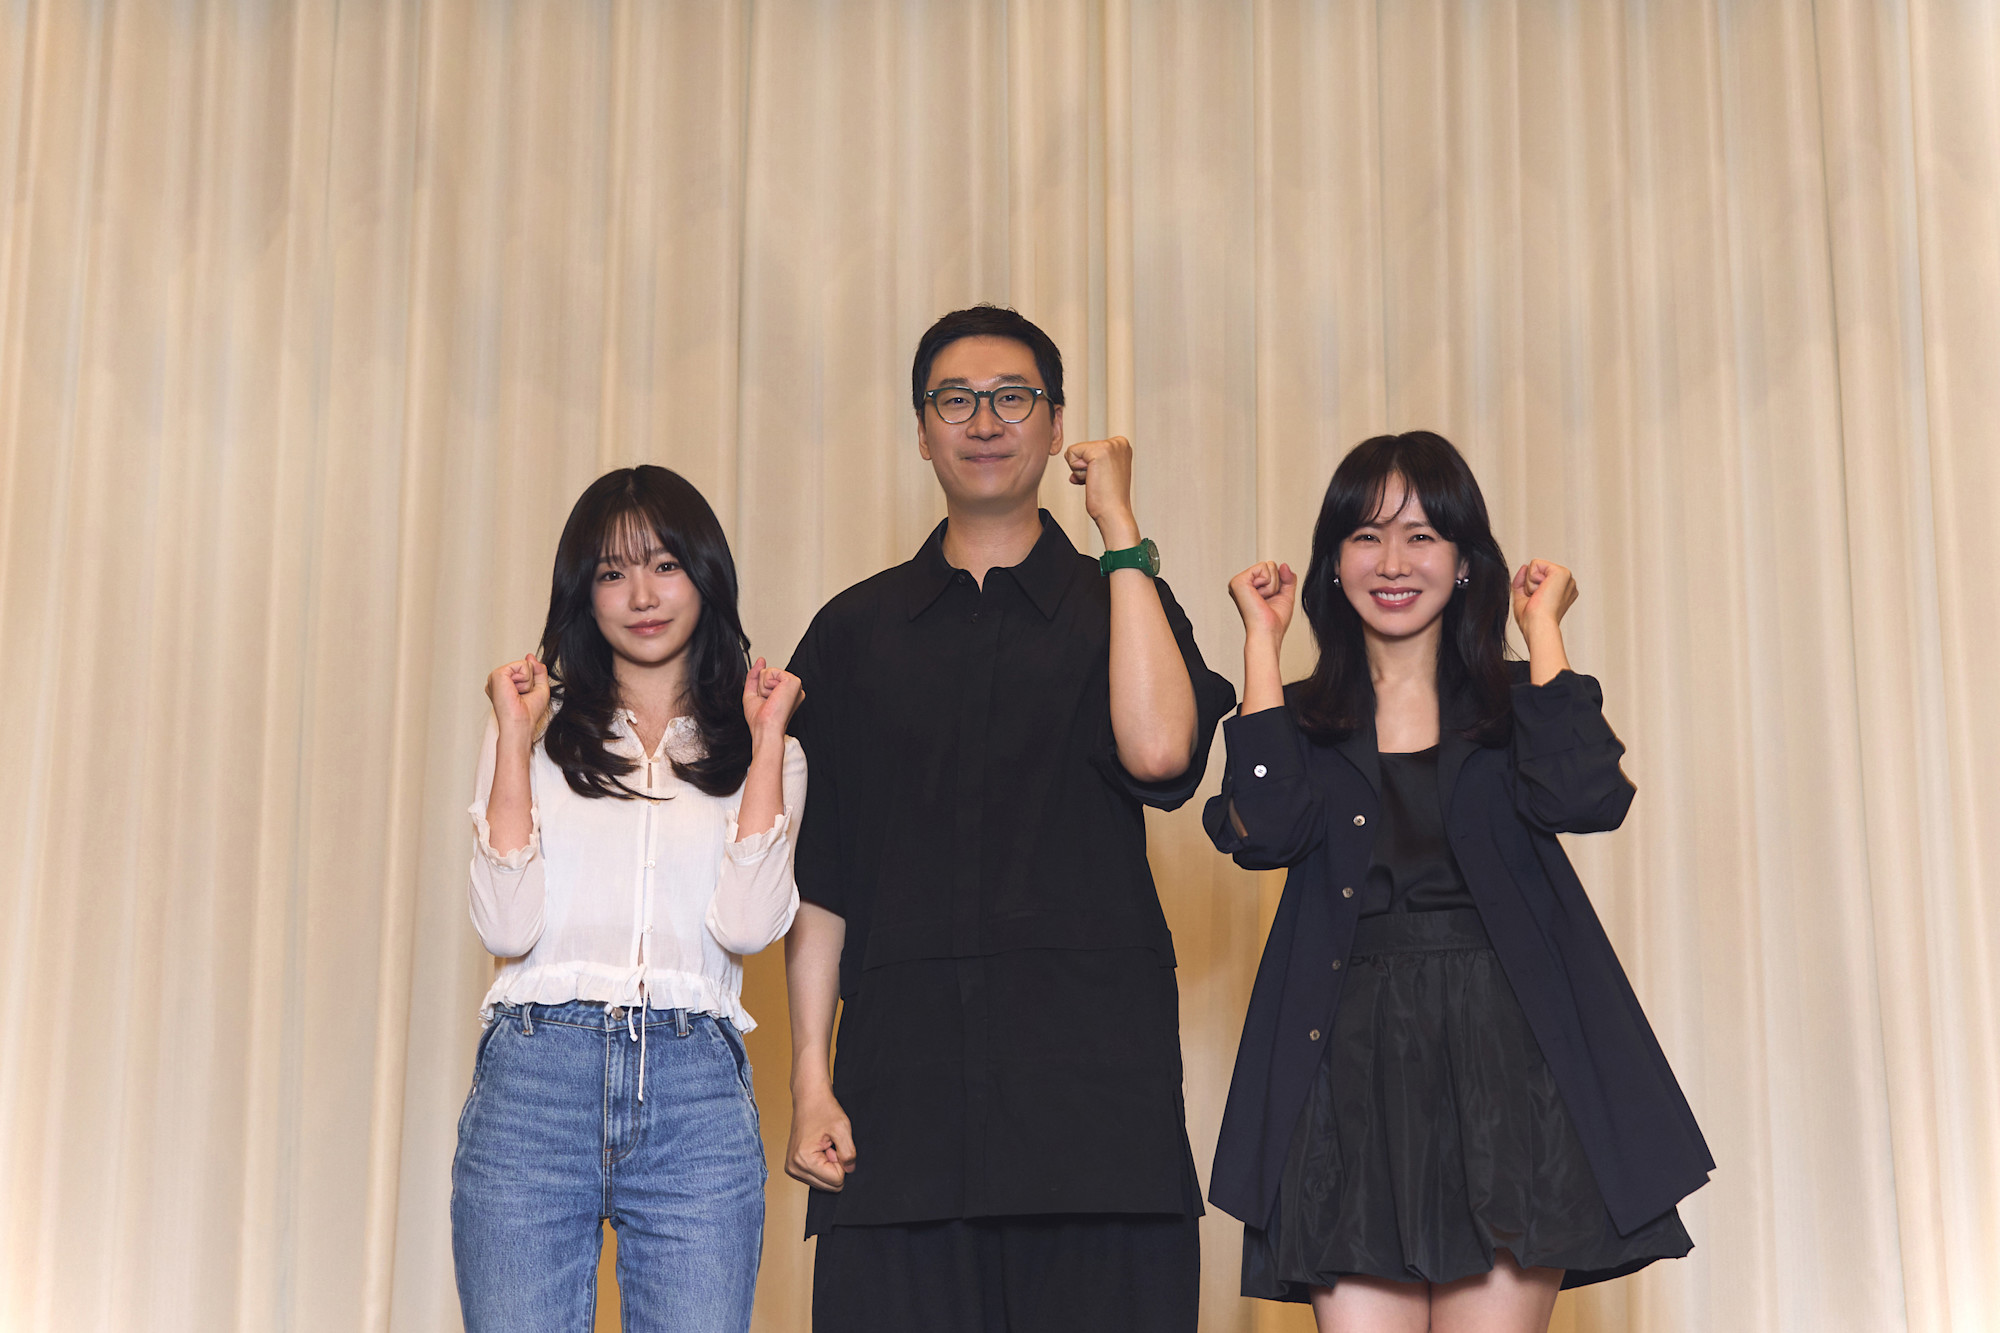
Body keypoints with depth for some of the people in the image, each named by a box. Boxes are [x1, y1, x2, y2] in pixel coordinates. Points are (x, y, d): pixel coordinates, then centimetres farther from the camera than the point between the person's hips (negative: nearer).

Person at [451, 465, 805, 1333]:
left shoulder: (763, 754, 13)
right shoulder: (538, 734, 12)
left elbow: (748, 924, -5)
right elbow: (509, 928, -2)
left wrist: (767, 740, -1)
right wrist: (516, 739, -3)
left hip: (697, 1097, 0)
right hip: (535, 1075, 0)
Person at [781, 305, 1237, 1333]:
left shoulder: (1117, 604, 12)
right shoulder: (854, 630, 14)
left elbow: (1158, 750, -11)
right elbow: (818, 879, 11)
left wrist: (1120, 526, -5)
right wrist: (810, 1080, 2)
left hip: (1092, 1071, -1)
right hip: (903, 1069, 1)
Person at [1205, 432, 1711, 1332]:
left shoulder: (1511, 703, 11)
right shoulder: (1306, 717, 13)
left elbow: (1583, 798, -10)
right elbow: (1267, 830, -9)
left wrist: (1543, 629, 0)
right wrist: (1262, 642, 0)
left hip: (1506, 1064, 0)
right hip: (1353, 1079, 1)